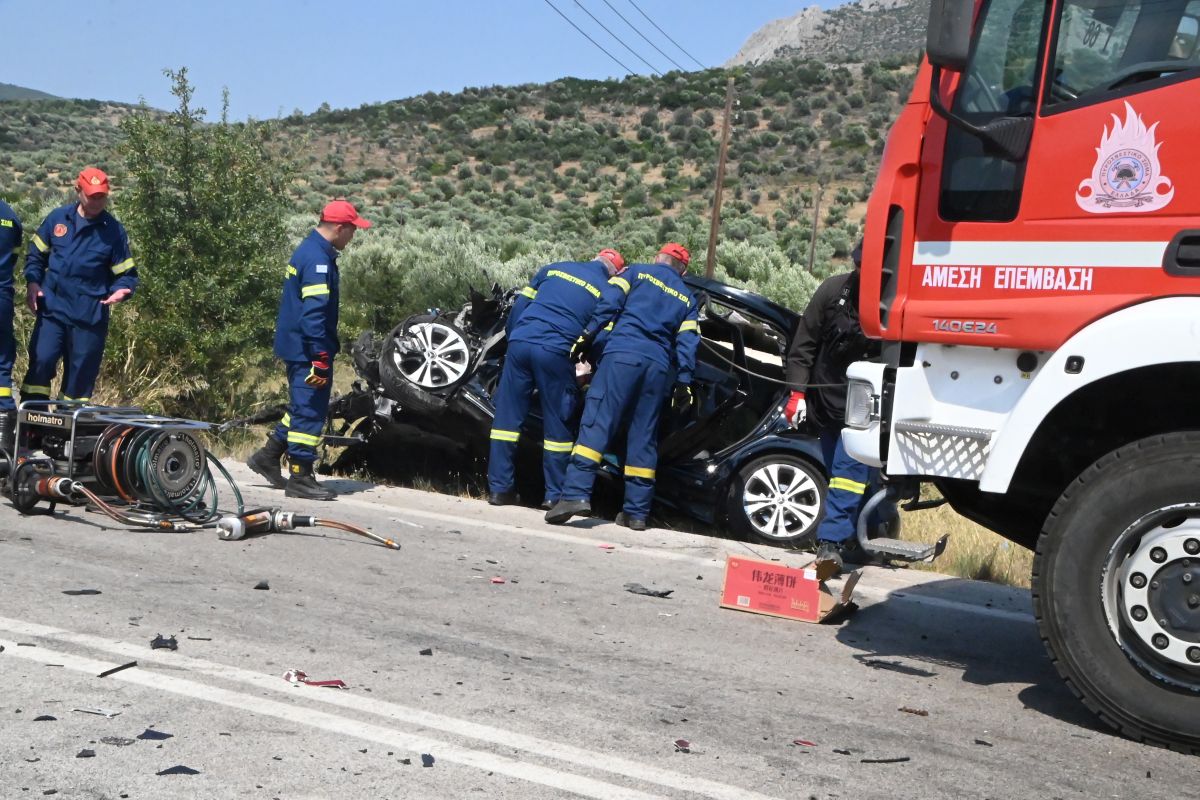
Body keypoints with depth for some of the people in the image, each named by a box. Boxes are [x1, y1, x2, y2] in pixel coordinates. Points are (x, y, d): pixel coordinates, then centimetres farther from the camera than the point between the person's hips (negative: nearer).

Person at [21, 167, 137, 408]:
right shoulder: (57, 218, 5)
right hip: (52, 307, 1)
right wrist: (33, 282, -1)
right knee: (41, 360, -9)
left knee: (81, 373, 5)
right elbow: (36, 255, 15)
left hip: (90, 314, -1)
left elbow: (126, 273, 3)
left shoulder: (114, 230, 1)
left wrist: (120, 290, -18)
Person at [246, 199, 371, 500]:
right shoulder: (318, 259, -19)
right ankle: (300, 478, 1)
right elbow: (314, 312, -24)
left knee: (302, 407, 20)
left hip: (295, 347, 10)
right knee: (309, 411, -4)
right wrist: (321, 359, -25)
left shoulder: (308, 250, 14)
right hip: (308, 350, -10)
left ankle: (268, 456, 28)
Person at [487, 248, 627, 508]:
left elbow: (520, 304, 17)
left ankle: (499, 488, 12)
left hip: (520, 343, 3)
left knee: (507, 416, 9)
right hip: (556, 352, -3)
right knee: (557, 424, 8)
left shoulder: (554, 269, 19)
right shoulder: (609, 289, 10)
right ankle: (555, 495, 12)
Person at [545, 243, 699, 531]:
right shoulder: (687, 299, 24)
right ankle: (636, 512, 6)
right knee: (644, 436, 7)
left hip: (623, 353, -3)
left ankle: (576, 493, -24)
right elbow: (687, 343, 13)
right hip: (659, 365, 3)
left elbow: (609, 304, 2)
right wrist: (683, 384, 10)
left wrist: (587, 336, 2)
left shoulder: (637, 271, 17)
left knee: (596, 422, -10)